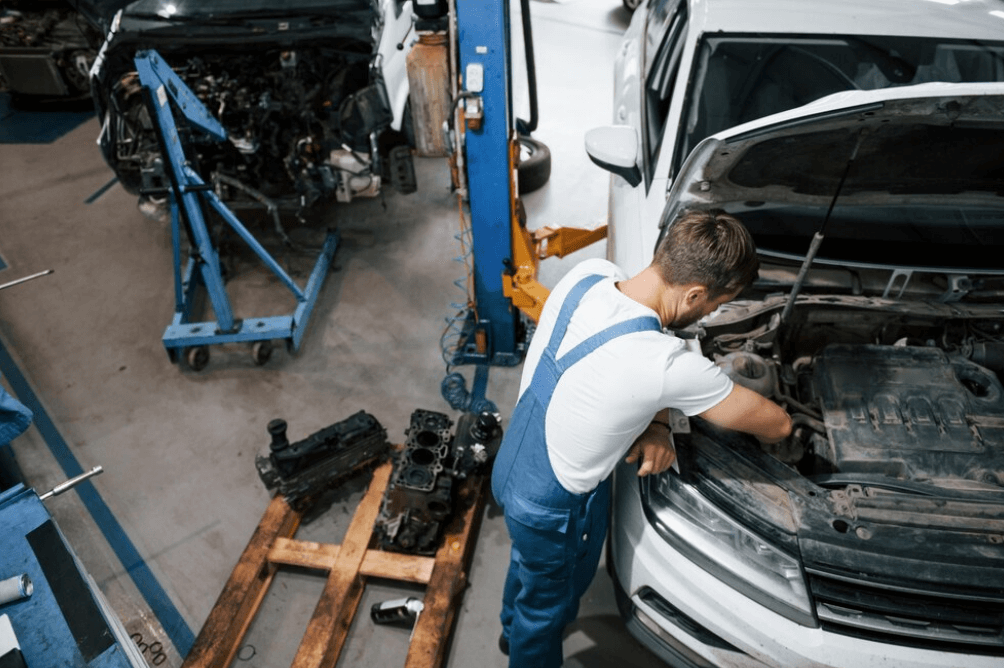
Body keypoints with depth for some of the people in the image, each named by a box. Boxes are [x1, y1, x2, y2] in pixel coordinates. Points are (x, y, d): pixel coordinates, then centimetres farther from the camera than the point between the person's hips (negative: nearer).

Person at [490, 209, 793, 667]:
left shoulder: (588, 273, -17)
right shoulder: (669, 366, -37)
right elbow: (778, 425, -19)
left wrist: (655, 427, -14)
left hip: (511, 466, 8)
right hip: (554, 507, -8)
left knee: (529, 559, 37)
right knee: (548, 599, 24)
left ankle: (515, 631, 68)